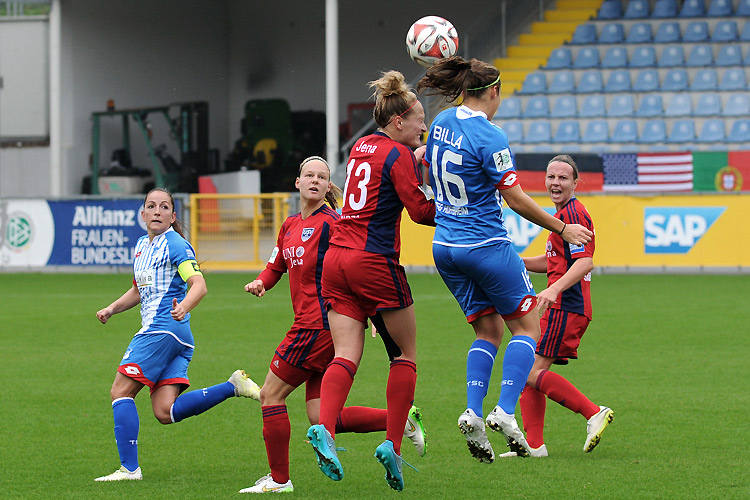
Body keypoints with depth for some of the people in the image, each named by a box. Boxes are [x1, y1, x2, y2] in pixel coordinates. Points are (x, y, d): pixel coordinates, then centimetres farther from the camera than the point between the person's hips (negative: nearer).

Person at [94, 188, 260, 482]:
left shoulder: (175, 245, -7)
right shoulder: (142, 245, 21)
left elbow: (199, 284, -20)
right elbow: (139, 290, 35)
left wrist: (184, 306, -40)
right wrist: (112, 309, 20)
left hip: (161, 330, -9)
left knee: (120, 391, -5)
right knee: (165, 412, -4)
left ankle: (129, 468, -6)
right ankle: (233, 386, -3)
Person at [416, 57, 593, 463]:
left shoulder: (443, 121, 4)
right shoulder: (489, 136, -18)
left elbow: (429, 176, 19)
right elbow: (516, 200, -15)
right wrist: (563, 229, -6)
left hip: (445, 246, 7)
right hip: (487, 245, -7)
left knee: (489, 330, 15)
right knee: (527, 326, 6)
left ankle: (472, 413, -2)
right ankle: (505, 411, -9)